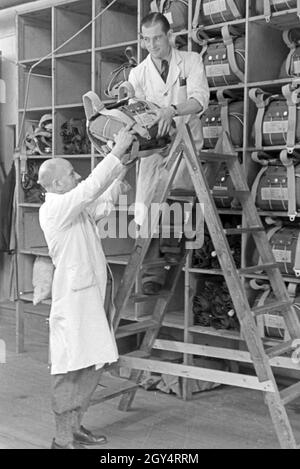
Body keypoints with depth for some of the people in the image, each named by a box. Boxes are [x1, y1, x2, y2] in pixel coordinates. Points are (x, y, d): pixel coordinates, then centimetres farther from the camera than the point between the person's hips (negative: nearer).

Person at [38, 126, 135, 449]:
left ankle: (74, 427, 26)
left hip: (91, 296, 10)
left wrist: (120, 175, 19)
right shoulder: (55, 208, -13)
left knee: (92, 364, 14)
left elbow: (101, 205, 28)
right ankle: (63, 439, 6)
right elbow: (91, 188, -22)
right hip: (73, 298, -10)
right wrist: (118, 150, -15)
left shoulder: (74, 208, 16)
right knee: (70, 369, -4)